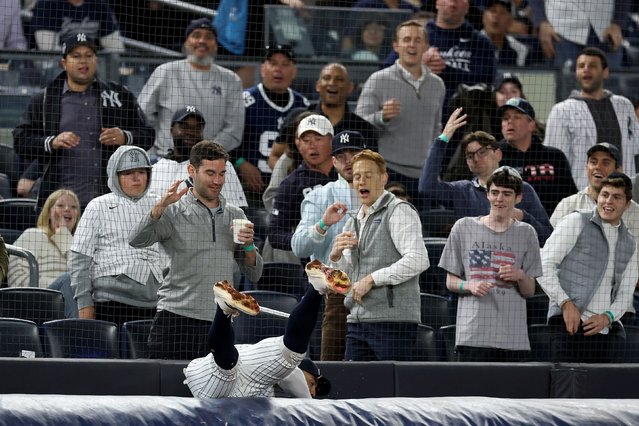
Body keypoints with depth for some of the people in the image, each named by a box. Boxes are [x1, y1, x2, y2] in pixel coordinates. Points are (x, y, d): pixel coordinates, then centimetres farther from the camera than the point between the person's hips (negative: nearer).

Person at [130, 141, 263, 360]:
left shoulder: (235, 216, 15)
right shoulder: (174, 213, 2)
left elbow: (253, 274, 17)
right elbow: (136, 241, -16)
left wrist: (248, 246, -3)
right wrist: (161, 206, -29)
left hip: (219, 323, 4)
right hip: (176, 318, -4)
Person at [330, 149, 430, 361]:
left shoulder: (399, 212, -3)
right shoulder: (353, 223, 23)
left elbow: (418, 260, -16)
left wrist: (372, 279, -14)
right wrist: (336, 256, 0)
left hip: (392, 321, -7)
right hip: (357, 321, 7)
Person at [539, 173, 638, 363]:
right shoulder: (576, 222, 3)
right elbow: (544, 265, -2)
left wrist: (607, 317, -4)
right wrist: (566, 303, -12)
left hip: (605, 330, 5)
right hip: (569, 326, -5)